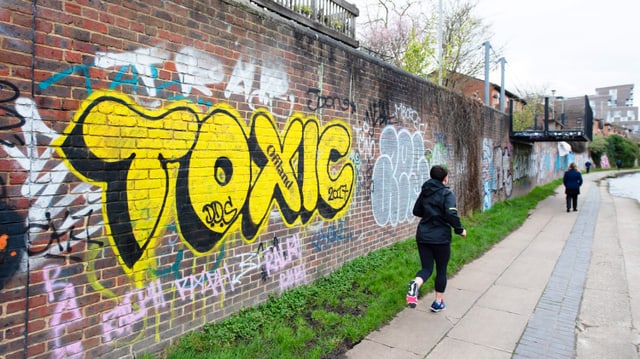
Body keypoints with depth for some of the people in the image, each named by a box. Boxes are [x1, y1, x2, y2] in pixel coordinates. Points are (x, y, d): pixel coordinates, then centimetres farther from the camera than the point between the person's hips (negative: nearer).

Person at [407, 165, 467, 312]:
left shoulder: (425, 192, 8)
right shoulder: (447, 193, -10)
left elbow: (416, 211, 15)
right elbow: (451, 214, -22)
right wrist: (460, 230, -8)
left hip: (423, 236, 4)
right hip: (441, 237, -4)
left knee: (426, 268, 8)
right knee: (441, 270, 14)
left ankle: (415, 285, -24)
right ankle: (438, 302, 23)